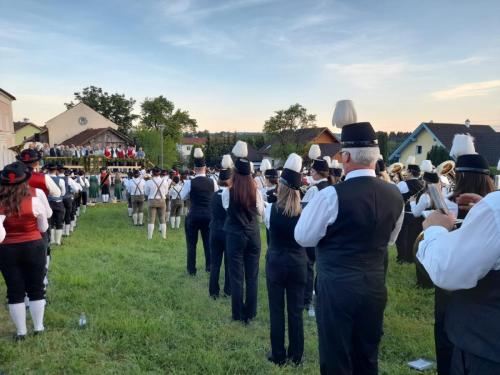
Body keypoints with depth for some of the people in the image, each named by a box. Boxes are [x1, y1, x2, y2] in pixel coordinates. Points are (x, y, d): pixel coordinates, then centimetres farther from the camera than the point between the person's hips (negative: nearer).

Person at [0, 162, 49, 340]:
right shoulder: (34, 200, -12)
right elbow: (43, 228, -1)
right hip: (33, 247, -1)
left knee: (15, 292, 13)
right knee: (36, 289, 14)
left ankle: (20, 331, 22)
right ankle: (38, 327, 24)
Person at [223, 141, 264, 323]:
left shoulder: (228, 192, -11)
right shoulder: (255, 191, -5)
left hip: (235, 236, -2)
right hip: (253, 236, 2)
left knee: (236, 277, 6)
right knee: (252, 276, 11)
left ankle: (238, 315, 13)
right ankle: (250, 314, 19)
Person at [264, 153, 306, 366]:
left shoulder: (271, 209, -12)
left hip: (276, 262, -1)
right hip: (298, 263, 1)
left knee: (277, 310, 10)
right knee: (296, 311, 11)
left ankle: (278, 355, 20)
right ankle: (296, 355, 23)